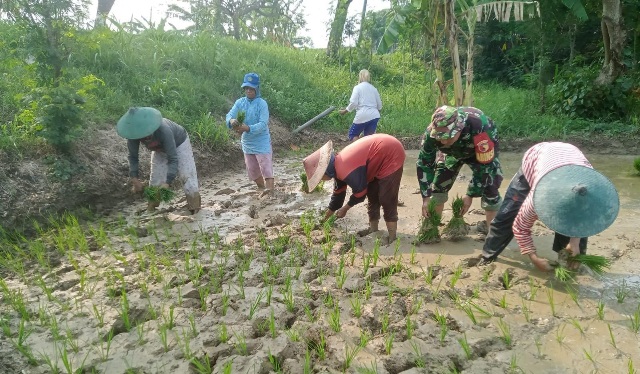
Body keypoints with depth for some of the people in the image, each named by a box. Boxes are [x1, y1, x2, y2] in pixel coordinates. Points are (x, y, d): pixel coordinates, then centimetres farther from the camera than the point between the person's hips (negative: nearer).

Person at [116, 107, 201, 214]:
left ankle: (194, 210, 0)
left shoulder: (163, 130, -45)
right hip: (160, 149, 5)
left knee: (186, 175, -10)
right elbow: (133, 156, -20)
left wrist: (167, 183, -51)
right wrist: (134, 178, -31)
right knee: (155, 179, 3)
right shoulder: (134, 133, -32)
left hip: (179, 143, -4)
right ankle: (151, 210, 17)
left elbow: (173, 159, -42)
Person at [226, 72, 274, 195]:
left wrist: (248, 128, -38)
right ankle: (261, 188, 35)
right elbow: (229, 115, -12)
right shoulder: (240, 102, -1)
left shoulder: (262, 104, -15)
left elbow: (263, 124, -23)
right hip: (247, 142, 6)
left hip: (261, 142, -6)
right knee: (252, 169, 16)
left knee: (265, 166, -12)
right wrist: (231, 121, -37)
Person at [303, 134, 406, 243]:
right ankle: (373, 228, 27)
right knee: (372, 194, 16)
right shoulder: (338, 166, 3)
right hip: (381, 155, 10)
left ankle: (392, 236, 2)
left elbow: (360, 193, -15)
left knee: (386, 198, -8)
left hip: (392, 155, -10)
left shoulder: (346, 171, -28)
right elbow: (338, 192, 16)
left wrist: (345, 208, 2)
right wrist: (327, 215, 25)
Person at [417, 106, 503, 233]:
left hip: (482, 152, -3)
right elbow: (424, 163, -22)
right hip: (452, 152, 3)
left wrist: (470, 195, -27)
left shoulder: (480, 129, -45)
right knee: (438, 185, -6)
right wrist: (426, 197, -23)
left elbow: (484, 166, -34)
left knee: (490, 187, -15)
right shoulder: (432, 132, -34)